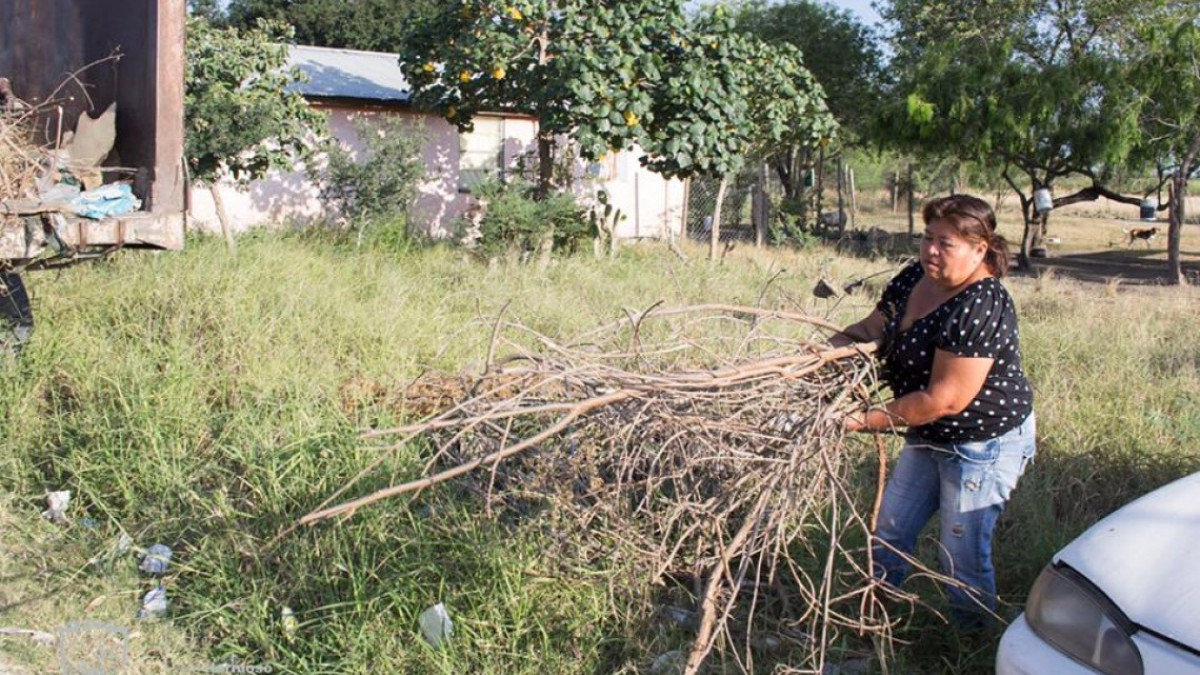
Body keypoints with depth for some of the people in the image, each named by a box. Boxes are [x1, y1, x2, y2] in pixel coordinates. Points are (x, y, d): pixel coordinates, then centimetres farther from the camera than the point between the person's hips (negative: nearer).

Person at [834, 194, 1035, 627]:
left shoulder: (979, 308, -29)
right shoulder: (915, 280, -3)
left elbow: (944, 400, -30)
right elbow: (871, 327, 9)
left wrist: (870, 420, -24)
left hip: (984, 444, -9)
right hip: (929, 437, 9)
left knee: (962, 556, 3)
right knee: (890, 535, 17)